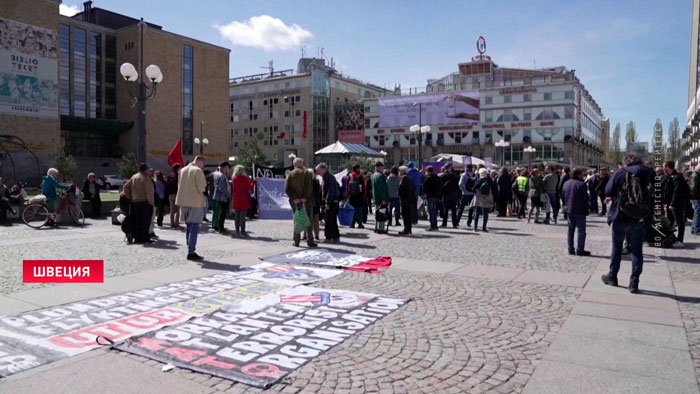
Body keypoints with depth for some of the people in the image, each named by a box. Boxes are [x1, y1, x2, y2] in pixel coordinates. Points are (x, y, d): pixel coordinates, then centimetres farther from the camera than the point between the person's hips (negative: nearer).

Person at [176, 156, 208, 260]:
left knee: (188, 226, 14)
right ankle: (191, 252, -6)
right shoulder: (198, 170, -11)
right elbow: (202, 187, -16)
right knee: (194, 227, -4)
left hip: (183, 201, 8)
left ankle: (190, 251, 17)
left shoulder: (182, 170, 12)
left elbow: (179, 185, 17)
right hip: (195, 202, -7)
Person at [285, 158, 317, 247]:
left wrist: (294, 198, -6)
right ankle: (310, 241, 1)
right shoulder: (306, 173, -3)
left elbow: (287, 189, -4)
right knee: (308, 220, 3)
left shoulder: (290, 174, 4)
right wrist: (305, 197, -11)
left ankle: (296, 241, 11)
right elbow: (309, 187, -14)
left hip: (295, 202, 3)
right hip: (305, 201, -2)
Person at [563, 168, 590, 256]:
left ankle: (570, 249, 15)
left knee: (571, 230, 13)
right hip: (580, 210, -6)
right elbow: (586, 198, -14)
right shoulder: (581, 184, -16)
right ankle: (580, 250, 2)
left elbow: (563, 196, 10)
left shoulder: (566, 184, 6)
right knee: (581, 230, 1)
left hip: (569, 210, 7)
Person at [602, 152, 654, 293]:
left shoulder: (620, 173, -7)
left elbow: (608, 192, -4)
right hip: (640, 218, 1)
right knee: (637, 250, 8)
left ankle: (612, 277, 24)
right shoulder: (649, 173, -1)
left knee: (617, 247, 15)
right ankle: (634, 283, 8)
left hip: (621, 217, -1)